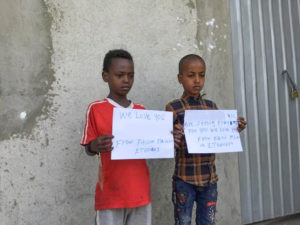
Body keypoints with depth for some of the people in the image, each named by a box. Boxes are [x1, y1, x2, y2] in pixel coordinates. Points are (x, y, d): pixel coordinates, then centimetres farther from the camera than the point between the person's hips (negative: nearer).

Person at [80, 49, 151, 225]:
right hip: (110, 193, -4)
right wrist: (95, 146, -25)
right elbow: (88, 148, -2)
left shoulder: (141, 110, 8)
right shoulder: (95, 109, -4)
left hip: (140, 192, 4)